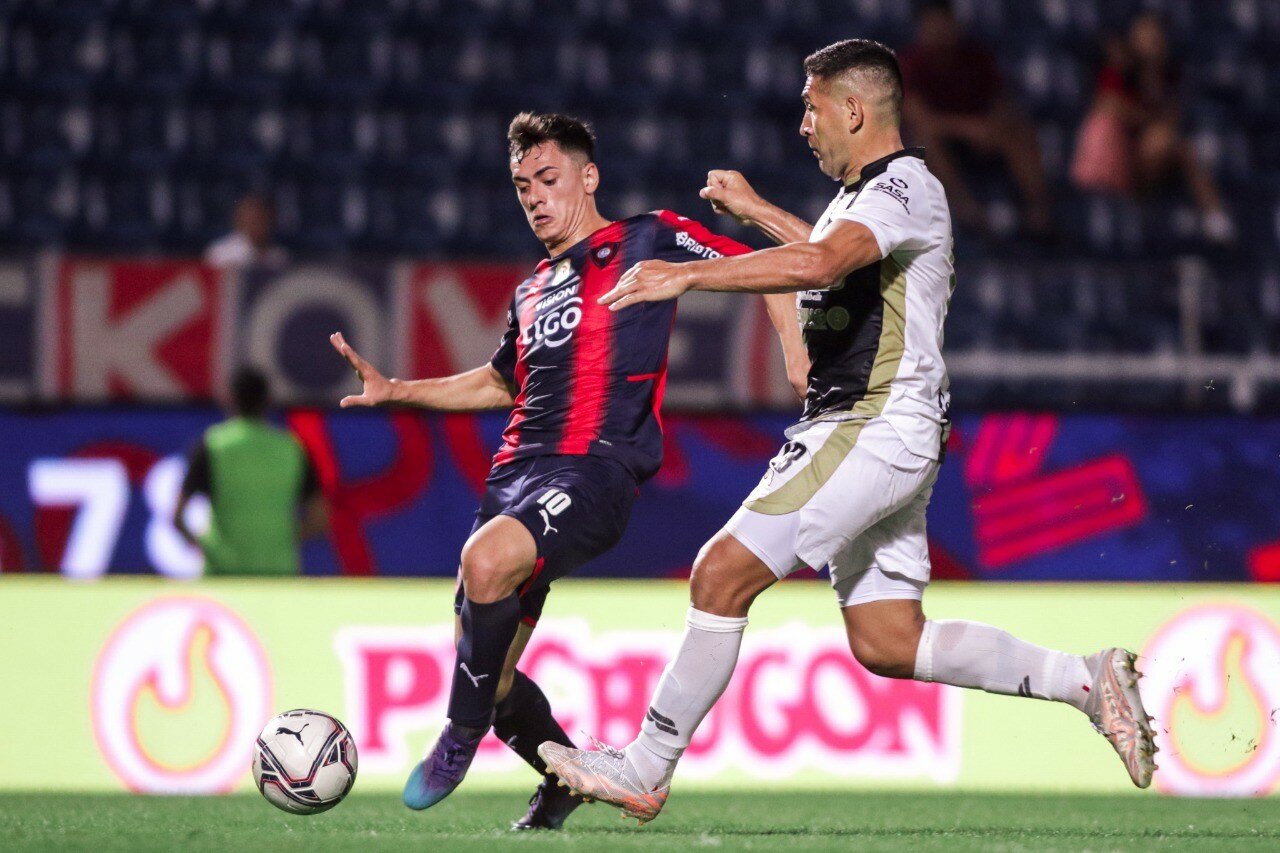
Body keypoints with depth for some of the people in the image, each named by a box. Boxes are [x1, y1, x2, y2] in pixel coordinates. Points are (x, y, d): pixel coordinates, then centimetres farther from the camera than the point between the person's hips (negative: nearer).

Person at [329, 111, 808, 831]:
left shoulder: (646, 240, 8)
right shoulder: (533, 291, 27)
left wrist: (797, 362, -10)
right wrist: (395, 391, 33)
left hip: (595, 468, -7)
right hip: (518, 470, 7)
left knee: (487, 559, -36)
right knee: (492, 676, 1)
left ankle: (462, 735, -18)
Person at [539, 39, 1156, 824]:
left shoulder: (903, 184, -13)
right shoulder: (868, 193, 19)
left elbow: (818, 264, -32)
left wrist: (685, 276, -31)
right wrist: (755, 210, 46)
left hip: (876, 430, -11)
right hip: (869, 434, 11)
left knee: (724, 574, -14)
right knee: (888, 644, 8)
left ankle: (645, 771, -12)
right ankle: (1086, 680, 9)